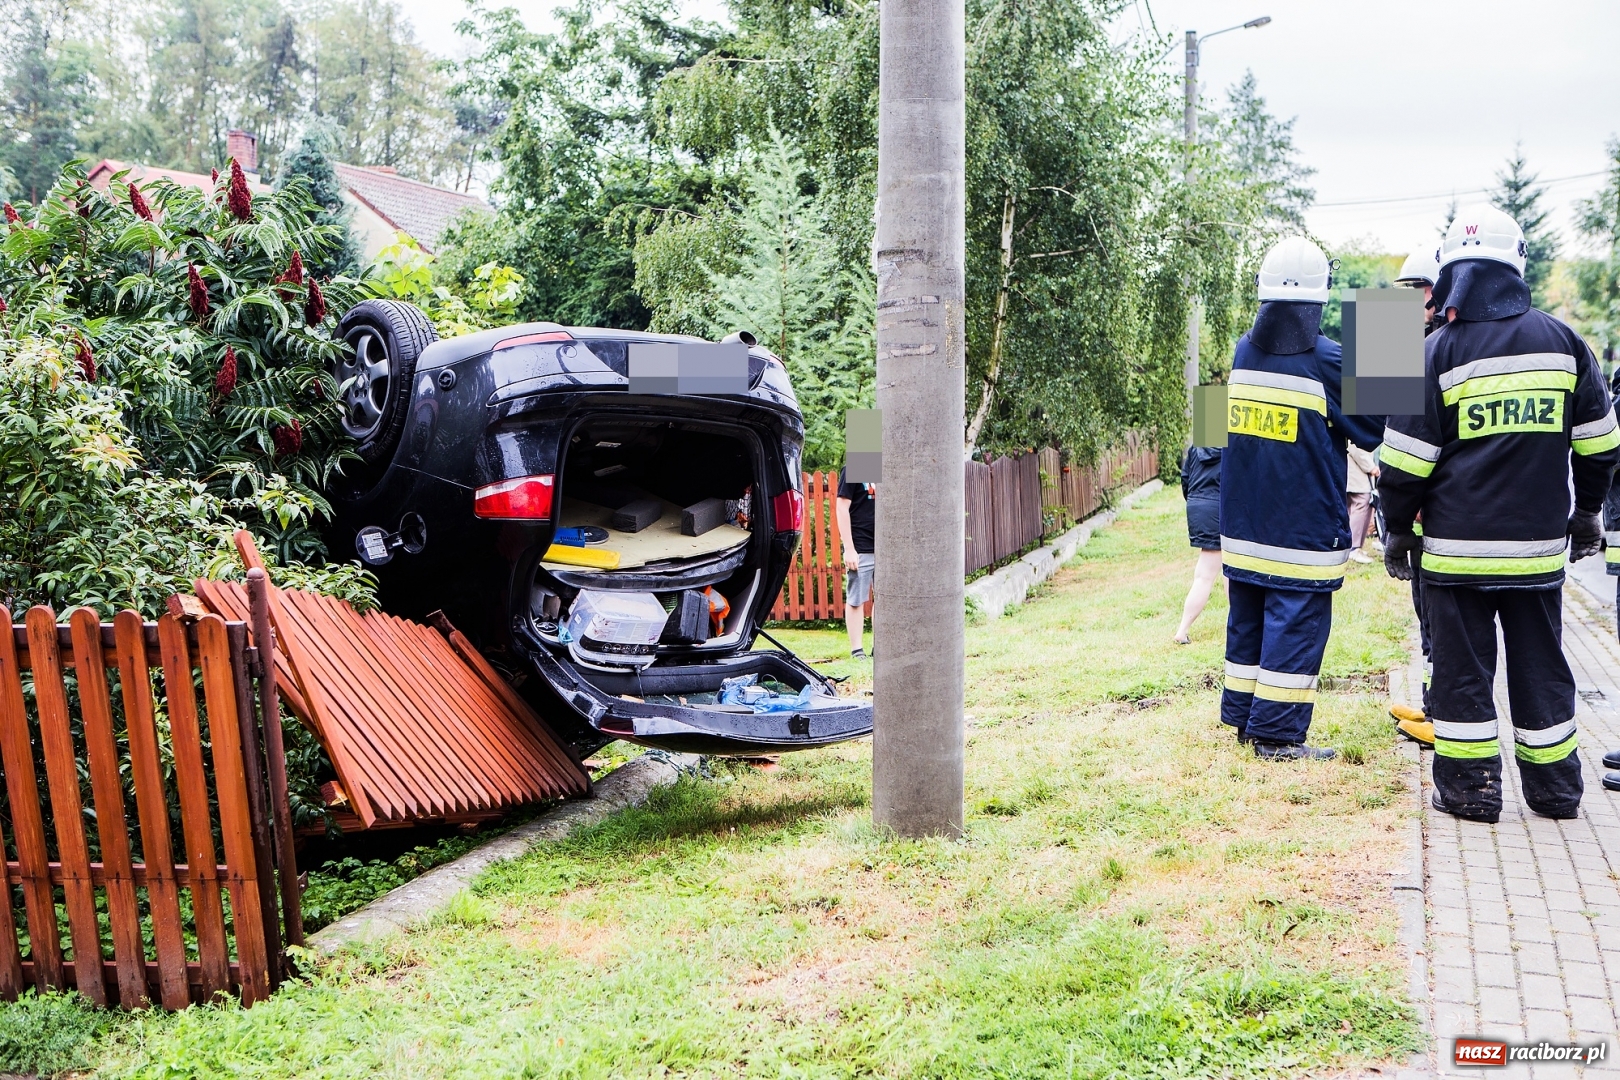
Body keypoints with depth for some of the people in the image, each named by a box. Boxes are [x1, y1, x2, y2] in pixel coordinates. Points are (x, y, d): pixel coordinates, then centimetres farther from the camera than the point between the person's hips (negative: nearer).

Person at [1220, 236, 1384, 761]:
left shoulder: (1243, 352, 3)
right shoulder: (1327, 360, -14)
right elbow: (1377, 431, -5)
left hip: (1243, 526, 6)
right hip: (1302, 533, -6)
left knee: (1247, 620, 15)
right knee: (1295, 626, 1)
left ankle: (1242, 715, 24)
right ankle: (1277, 734, 4)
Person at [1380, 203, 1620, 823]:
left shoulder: (1439, 352, -9)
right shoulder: (1563, 343, 2)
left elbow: (1406, 461, -8)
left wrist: (1397, 532, 4)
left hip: (1457, 546, -3)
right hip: (1540, 546, 4)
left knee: (1462, 667, 6)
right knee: (1540, 666, 14)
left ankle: (1469, 787, 10)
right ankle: (1554, 789, 23)